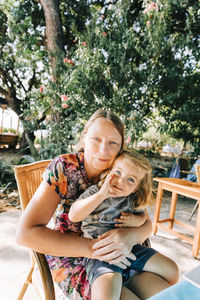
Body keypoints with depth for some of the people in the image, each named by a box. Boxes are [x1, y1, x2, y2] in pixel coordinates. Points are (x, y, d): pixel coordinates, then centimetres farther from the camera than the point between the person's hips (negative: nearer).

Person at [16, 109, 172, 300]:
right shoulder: (63, 168, -18)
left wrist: (131, 236, -27)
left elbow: (146, 224, -2)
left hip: (116, 256, 4)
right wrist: (92, 248, -28)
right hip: (69, 257, -3)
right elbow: (26, 233, -23)